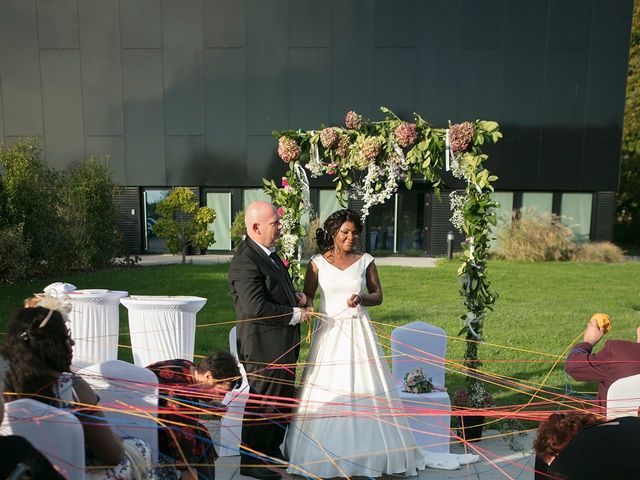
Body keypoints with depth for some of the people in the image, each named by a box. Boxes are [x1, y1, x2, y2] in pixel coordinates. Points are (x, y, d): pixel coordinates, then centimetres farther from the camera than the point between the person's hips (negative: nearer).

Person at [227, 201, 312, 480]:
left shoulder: (268, 253, 9)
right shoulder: (245, 262, -23)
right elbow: (256, 308, -29)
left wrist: (294, 295, 6)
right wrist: (295, 314, -19)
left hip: (283, 344, 10)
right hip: (265, 347, -10)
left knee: (283, 401, 23)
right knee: (263, 404, 6)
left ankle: (271, 452, 42)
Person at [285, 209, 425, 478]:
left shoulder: (365, 261, 3)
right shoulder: (318, 263, 1)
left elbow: (378, 295, 8)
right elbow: (307, 296, 4)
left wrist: (362, 298, -12)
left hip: (358, 332, 1)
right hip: (329, 332, 0)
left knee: (365, 389, 4)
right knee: (326, 392, 3)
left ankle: (369, 451, 23)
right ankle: (323, 453, 20)